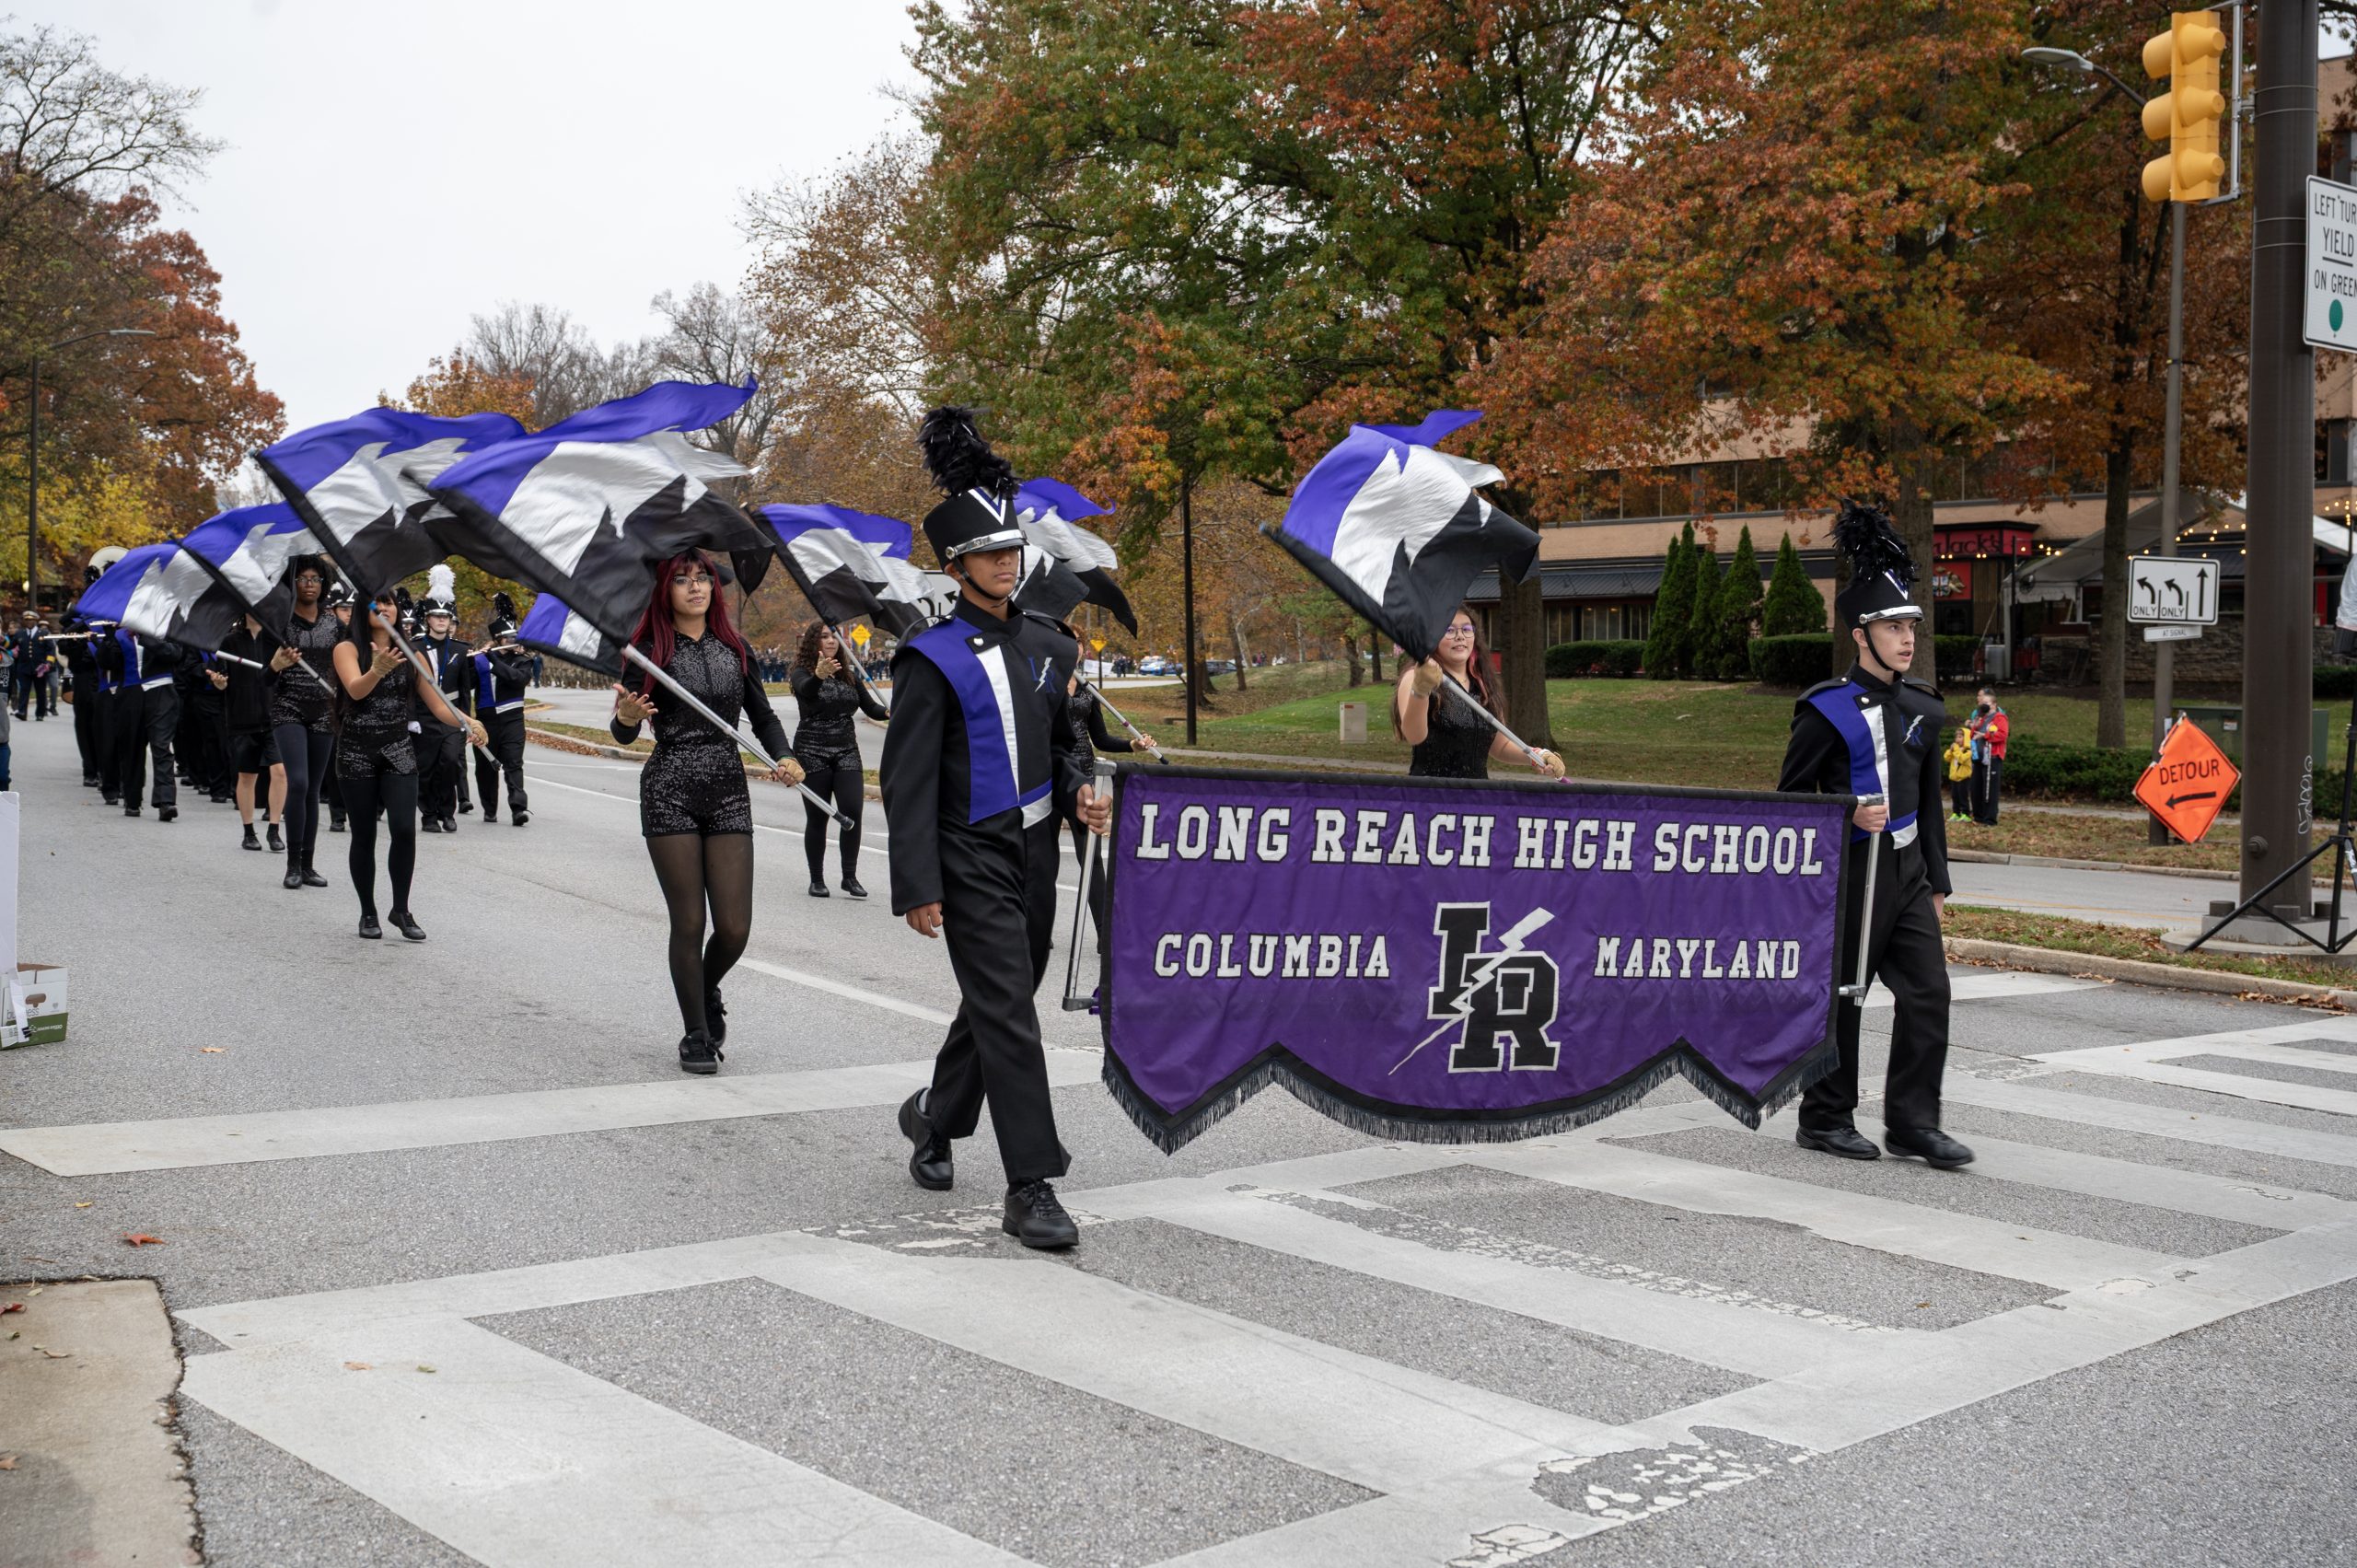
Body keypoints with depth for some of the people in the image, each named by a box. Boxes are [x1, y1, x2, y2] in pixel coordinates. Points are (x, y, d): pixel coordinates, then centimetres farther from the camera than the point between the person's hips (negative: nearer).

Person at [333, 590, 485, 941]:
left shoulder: (410, 656, 8)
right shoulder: (348, 649, -2)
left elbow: (437, 704, 4)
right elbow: (356, 690, -20)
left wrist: (466, 722, -16)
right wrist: (377, 670, -42)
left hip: (398, 751, 2)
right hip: (357, 751, -2)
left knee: (404, 829, -13)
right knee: (364, 835, 3)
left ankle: (401, 909, 1)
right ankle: (368, 913, 17)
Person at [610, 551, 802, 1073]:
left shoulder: (734, 649, 9)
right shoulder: (650, 651, -1)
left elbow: (763, 715, 14)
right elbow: (624, 735, -4)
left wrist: (784, 757, -5)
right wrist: (626, 718, -27)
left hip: (729, 793, 3)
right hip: (669, 793, -3)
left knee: (734, 927, -2)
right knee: (689, 923, -1)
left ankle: (707, 991, 31)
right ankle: (696, 1035, 15)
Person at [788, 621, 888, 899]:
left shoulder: (849, 676, 13)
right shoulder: (802, 673, -3)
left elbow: (870, 707, 10)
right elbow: (805, 689, -27)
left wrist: (888, 713, -13)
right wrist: (819, 675, -49)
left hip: (847, 751, 4)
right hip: (812, 752, -4)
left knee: (852, 811, -10)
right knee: (817, 817, 0)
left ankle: (850, 876, -2)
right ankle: (817, 879, 12)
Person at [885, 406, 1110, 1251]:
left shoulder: (1047, 644, 10)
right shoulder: (933, 660, -10)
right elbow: (908, 780, -12)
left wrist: (1079, 792, -1)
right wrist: (916, 888, -17)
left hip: (1036, 853, 7)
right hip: (973, 862, -7)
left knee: (997, 1004, 19)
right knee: (1008, 1014, -10)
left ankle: (934, 1117, 43)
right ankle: (1031, 1189, -7)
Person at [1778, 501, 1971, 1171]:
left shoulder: (1922, 707, 10)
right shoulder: (1827, 711, -9)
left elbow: (1929, 798, 17)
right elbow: (1790, 797, -5)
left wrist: (1938, 880, 16)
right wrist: (1849, 814, -21)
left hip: (1907, 871, 6)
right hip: (1850, 871, -6)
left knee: (1929, 991, 0)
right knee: (1838, 998, 3)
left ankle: (1913, 1121, 8)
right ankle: (1825, 1120, 16)